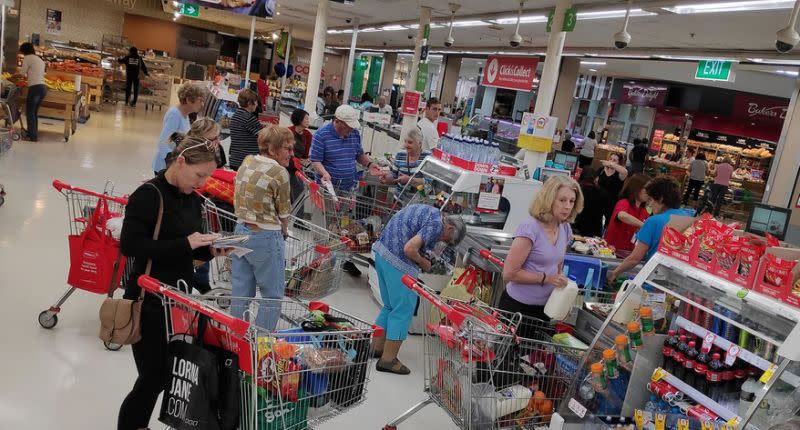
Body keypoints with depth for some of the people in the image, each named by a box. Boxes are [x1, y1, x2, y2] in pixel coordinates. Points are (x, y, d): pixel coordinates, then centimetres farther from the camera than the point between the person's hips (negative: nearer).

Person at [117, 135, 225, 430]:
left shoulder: (194, 200, 8)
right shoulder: (148, 195, -14)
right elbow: (129, 245, -22)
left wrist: (210, 251, -4)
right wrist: (184, 244, -24)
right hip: (150, 302, -7)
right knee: (154, 377, 1)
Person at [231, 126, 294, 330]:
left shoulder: (246, 162, 4)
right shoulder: (279, 173, -16)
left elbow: (238, 201, 9)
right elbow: (283, 212, -7)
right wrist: (284, 231, 13)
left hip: (241, 230, 7)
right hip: (265, 237, -7)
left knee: (240, 290, 17)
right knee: (272, 295, 7)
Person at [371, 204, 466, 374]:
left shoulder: (429, 211, 18)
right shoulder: (436, 224, -12)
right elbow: (410, 249, -22)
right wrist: (423, 262, -3)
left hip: (381, 252, 10)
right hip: (398, 262, -10)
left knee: (390, 306, 21)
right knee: (403, 309, 1)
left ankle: (378, 347, 32)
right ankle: (388, 360, 6)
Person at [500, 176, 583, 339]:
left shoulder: (565, 229, 2)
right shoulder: (530, 228, -19)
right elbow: (509, 273, -19)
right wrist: (546, 278, -19)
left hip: (545, 308, 6)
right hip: (518, 306, -6)